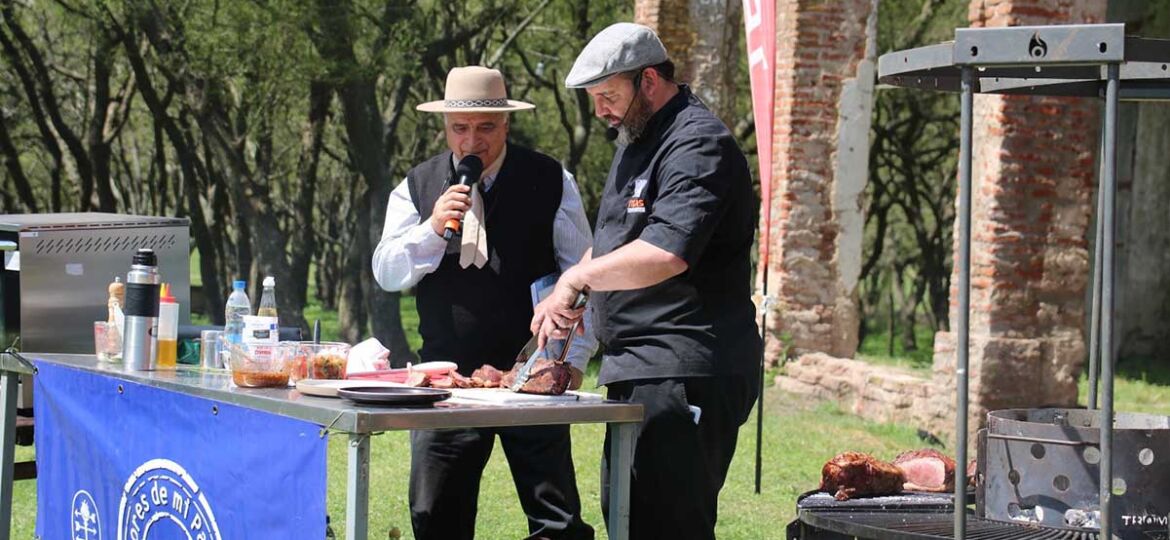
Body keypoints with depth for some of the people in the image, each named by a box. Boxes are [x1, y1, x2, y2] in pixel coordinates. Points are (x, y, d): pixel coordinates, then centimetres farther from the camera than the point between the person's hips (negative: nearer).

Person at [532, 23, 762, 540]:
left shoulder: (698, 144, -15)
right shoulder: (636, 138, 19)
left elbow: (666, 253, -29)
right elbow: (615, 239, 28)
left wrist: (576, 277, -18)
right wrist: (564, 298, 10)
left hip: (683, 374, -11)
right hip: (640, 370, 11)